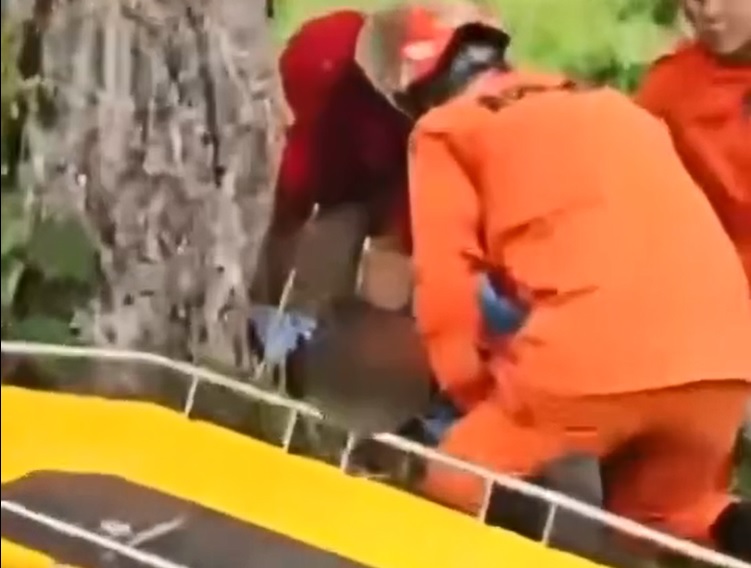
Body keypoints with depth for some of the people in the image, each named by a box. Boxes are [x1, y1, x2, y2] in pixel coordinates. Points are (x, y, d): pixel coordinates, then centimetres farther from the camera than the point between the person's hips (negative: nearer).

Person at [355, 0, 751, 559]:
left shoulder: (446, 129, 14)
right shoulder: (613, 107, 30)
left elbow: (446, 285, 7)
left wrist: (474, 393, 20)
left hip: (594, 355, -5)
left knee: (449, 499, 14)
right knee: (666, 513, 27)